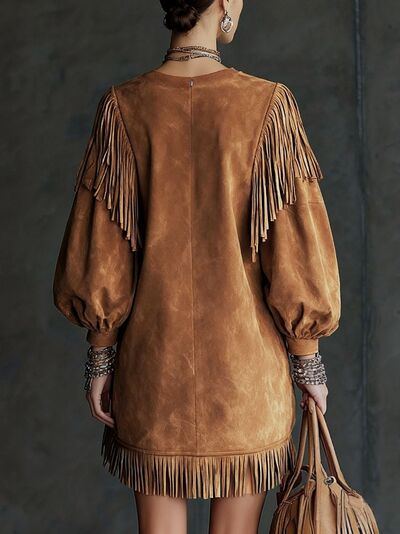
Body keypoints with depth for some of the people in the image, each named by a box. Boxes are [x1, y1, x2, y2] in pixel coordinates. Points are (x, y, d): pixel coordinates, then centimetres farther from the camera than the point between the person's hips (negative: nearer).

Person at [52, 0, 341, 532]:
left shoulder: (123, 107, -6)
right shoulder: (269, 104, -10)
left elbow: (98, 257, -4)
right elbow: (296, 255, -9)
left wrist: (100, 356, 7)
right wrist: (308, 361, 3)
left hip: (151, 360, 1)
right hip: (247, 363, -1)